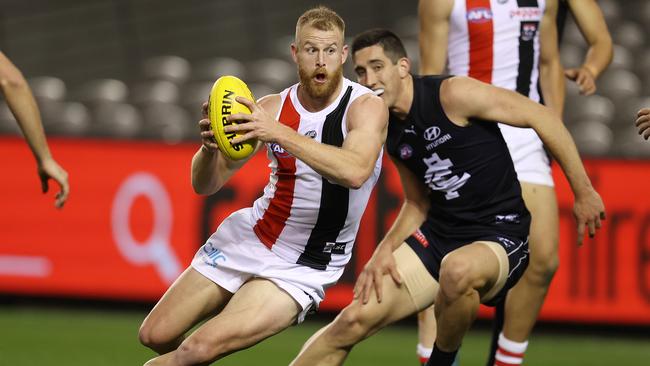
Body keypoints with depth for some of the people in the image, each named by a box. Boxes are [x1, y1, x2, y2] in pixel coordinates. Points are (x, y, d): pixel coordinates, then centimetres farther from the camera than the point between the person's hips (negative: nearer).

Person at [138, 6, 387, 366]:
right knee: (156, 335, 3)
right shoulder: (272, 108, -4)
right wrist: (209, 148, -26)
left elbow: (355, 171, -36)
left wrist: (279, 134, -43)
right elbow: (205, 185, -2)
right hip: (248, 238, 4)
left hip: (303, 268, -4)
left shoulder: (366, 106, -15)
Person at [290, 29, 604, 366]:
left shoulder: (453, 95, -15)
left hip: (498, 235, -7)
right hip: (438, 233, 7)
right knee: (354, 321, -7)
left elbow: (541, 116, -13)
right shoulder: (391, 134, 8)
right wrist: (385, 250, 1)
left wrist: (583, 193, -10)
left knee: (458, 270, -41)